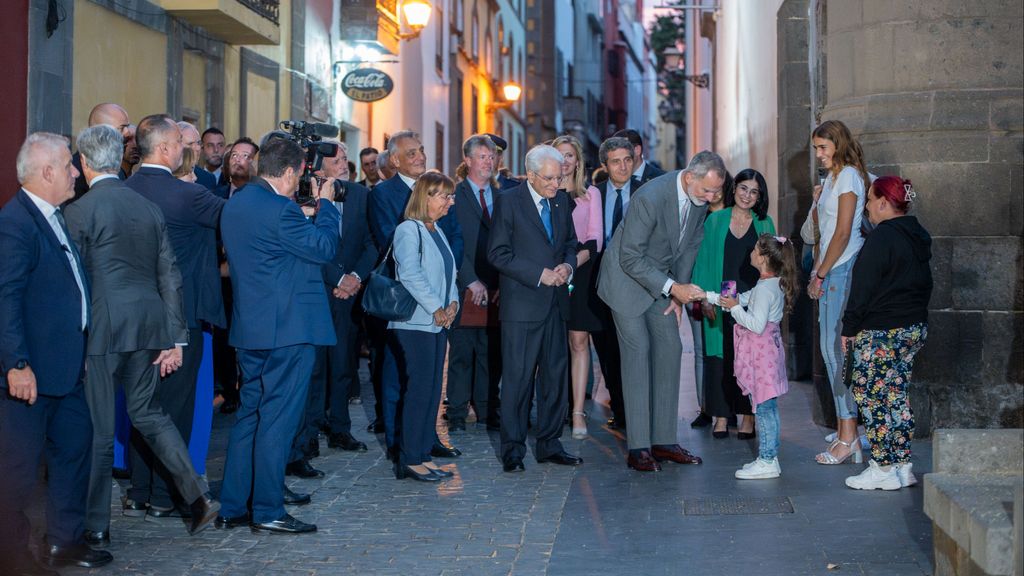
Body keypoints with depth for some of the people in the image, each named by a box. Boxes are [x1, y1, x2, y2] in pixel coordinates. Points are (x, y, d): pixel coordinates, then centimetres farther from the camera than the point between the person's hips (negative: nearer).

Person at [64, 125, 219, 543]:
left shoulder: (79, 212, -8)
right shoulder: (149, 208, 8)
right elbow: (169, 276, 8)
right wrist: (175, 338, 11)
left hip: (102, 328, -5)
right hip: (149, 324, 5)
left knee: (98, 428, 4)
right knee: (147, 412, 18)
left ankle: (96, 525, 13)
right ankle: (197, 496, 7)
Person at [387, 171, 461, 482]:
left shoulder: (437, 231, 17)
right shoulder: (408, 230, -10)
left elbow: (448, 273, 20)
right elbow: (410, 274, -19)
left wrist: (452, 302, 2)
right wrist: (435, 308, -16)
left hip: (437, 324, 9)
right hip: (415, 324, -9)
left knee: (432, 391, 9)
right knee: (417, 391, -7)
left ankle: (423, 455, 15)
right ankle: (410, 460, -1)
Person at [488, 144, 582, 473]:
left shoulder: (561, 201, 11)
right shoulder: (509, 202, -6)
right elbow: (497, 253, -11)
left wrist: (568, 266, -2)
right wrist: (540, 274, -16)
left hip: (556, 303, 6)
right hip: (523, 303, -6)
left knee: (555, 375, 10)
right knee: (518, 378, -3)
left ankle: (549, 444, 20)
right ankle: (512, 450, 5)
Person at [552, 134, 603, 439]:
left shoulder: (591, 194, 10)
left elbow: (595, 239, 3)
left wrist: (574, 262, -14)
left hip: (580, 270, 0)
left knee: (578, 341, -5)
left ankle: (578, 412, -7)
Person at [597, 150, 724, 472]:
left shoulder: (700, 197, -8)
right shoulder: (650, 198, -31)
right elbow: (630, 258, -26)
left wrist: (678, 293, 1)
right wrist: (673, 288, -29)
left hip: (662, 280, 7)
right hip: (628, 277, -7)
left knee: (670, 350, 2)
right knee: (638, 352, -11)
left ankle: (663, 440, 8)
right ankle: (638, 448, -8)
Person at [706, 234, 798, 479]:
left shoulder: (765, 288, -19)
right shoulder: (774, 284, 12)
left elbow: (756, 325, -24)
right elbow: (744, 298, 23)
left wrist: (735, 308, -14)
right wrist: (710, 297, 21)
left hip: (761, 355, -10)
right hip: (768, 348, 10)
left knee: (764, 406, -6)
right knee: (767, 407, 13)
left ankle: (768, 461, -2)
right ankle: (768, 457, 19)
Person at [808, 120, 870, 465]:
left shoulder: (848, 176, -10)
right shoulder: (832, 179, 19)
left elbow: (843, 233, -15)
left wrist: (821, 274, -11)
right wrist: (817, 273, 12)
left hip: (843, 270, -10)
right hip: (832, 272, 10)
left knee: (836, 348, -9)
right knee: (832, 349, 8)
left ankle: (849, 436, -7)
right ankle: (845, 433, 13)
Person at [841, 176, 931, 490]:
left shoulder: (881, 238, -15)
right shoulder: (918, 237, 13)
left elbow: (863, 288, -16)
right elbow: (924, 284, 19)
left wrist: (850, 328, -9)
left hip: (882, 332, -9)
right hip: (916, 327, 9)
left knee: (870, 395, -2)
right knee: (897, 396, 13)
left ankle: (883, 469, 0)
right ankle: (903, 465, 15)